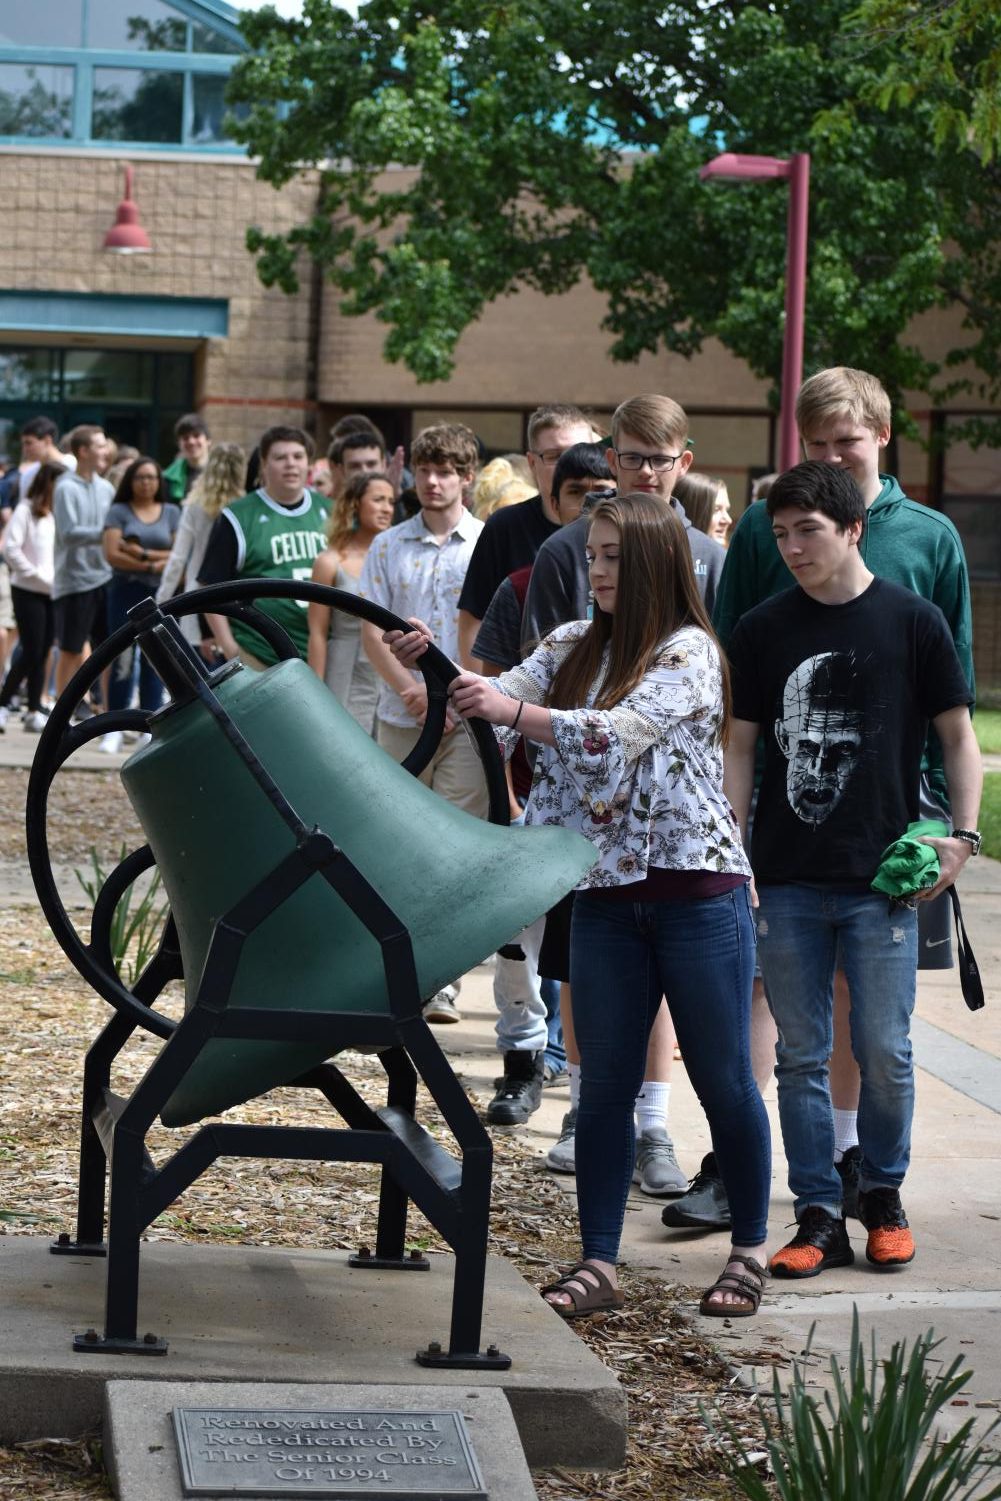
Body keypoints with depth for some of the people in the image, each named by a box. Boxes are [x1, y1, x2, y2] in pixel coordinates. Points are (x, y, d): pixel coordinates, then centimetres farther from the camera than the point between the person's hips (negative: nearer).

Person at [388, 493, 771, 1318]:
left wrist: (514, 710, -35)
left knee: (722, 1078, 5)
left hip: (697, 892, -5)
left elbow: (624, 732, -24)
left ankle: (750, 1252, 19)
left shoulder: (689, 652, -9)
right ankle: (598, 1265, 10)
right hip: (605, 899, 5)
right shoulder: (573, 646, 10)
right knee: (604, 1084, 6)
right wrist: (433, 666, -20)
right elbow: (503, 702, -1)